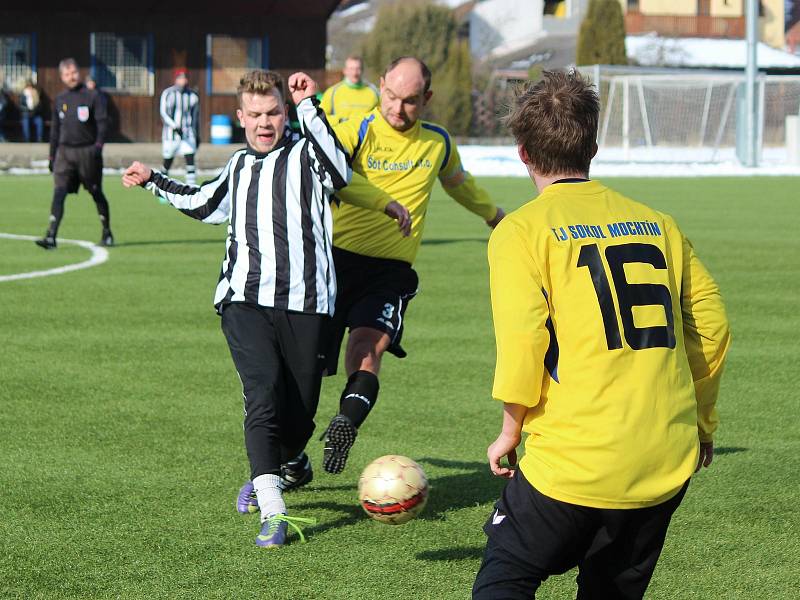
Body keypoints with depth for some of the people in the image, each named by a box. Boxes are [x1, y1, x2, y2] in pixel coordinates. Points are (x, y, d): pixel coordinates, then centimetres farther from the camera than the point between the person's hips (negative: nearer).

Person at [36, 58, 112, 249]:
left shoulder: (92, 96, -1)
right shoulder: (60, 100, 13)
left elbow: (102, 123, -8)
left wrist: (98, 144, -23)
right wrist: (52, 156, 18)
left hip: (87, 152, -3)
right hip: (65, 152, 3)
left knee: (96, 192, 7)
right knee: (58, 192, -11)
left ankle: (107, 233, 22)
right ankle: (51, 236, -18)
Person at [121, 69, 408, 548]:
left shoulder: (306, 153, 3)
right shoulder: (239, 167, 20)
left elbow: (340, 173, -21)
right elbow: (204, 205, 40)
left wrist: (310, 106, -22)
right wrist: (154, 182, 46)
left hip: (305, 302, -2)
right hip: (245, 302, 3)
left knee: (299, 414, 4)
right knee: (263, 397, -18)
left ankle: (290, 464, 40)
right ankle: (273, 514, -23)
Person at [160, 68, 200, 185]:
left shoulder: (193, 95, 6)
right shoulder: (168, 93, -4)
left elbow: (196, 116, 15)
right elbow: (163, 113, -11)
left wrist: (197, 135, 15)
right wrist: (175, 127, -24)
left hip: (188, 133, 2)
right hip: (171, 132, -2)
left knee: (190, 159, -11)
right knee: (168, 161, 5)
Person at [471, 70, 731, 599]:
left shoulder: (521, 231, -3)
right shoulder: (657, 224, 11)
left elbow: (523, 337, -15)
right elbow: (712, 325, 12)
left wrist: (511, 430, -1)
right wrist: (701, 422, 24)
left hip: (574, 462, -5)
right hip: (668, 465, 5)